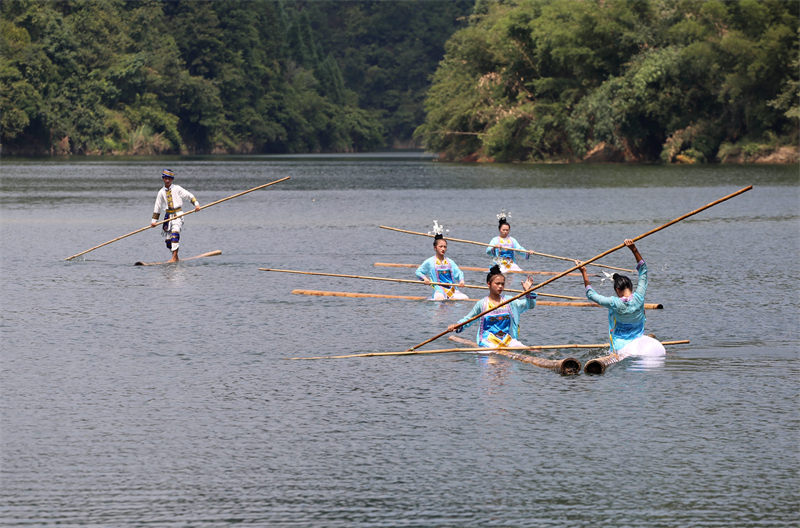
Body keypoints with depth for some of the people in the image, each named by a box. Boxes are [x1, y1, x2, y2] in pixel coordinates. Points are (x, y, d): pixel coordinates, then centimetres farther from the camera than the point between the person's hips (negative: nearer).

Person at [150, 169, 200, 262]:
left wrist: (196, 204, -10)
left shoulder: (177, 189, 2)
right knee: (167, 238, 1)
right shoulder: (161, 192, 11)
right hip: (168, 215, 4)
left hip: (177, 214, -4)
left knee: (175, 232, -24)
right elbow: (157, 207, 15)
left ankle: (174, 257, -28)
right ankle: (175, 258, 17)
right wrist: (154, 220, 11)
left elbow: (189, 196, 4)